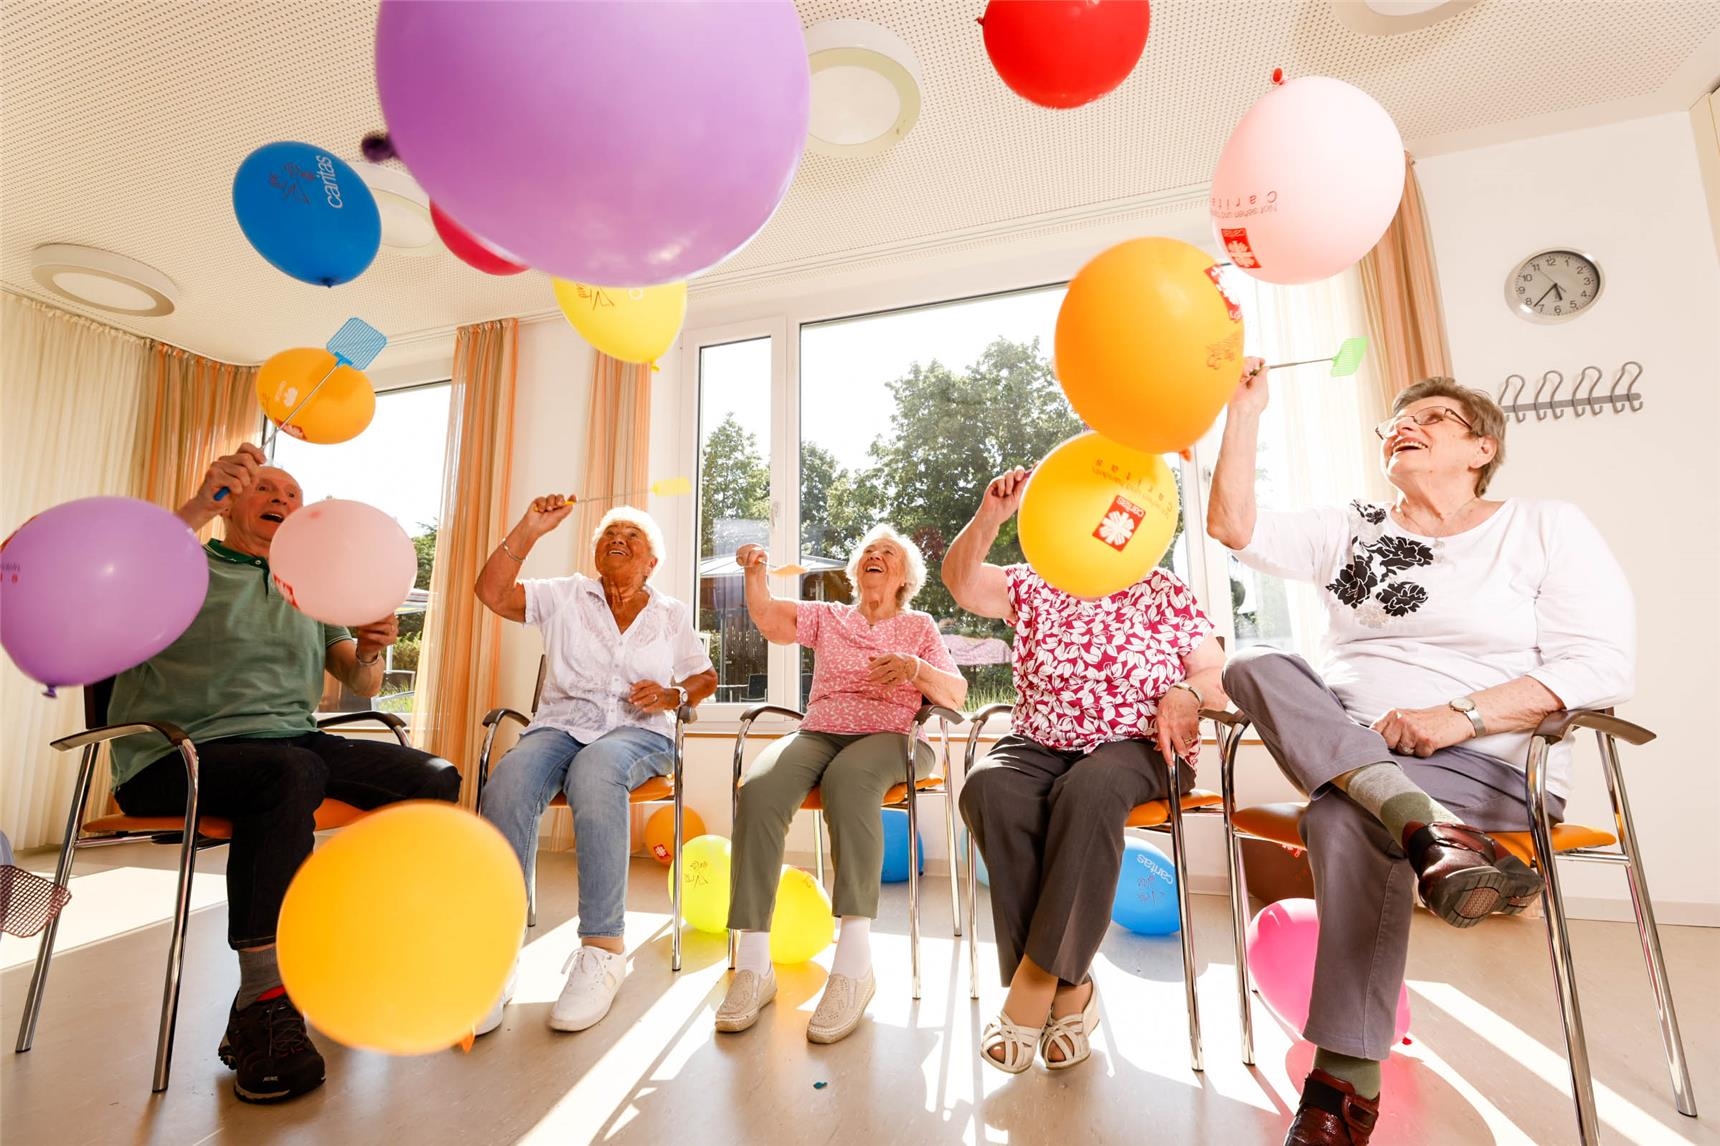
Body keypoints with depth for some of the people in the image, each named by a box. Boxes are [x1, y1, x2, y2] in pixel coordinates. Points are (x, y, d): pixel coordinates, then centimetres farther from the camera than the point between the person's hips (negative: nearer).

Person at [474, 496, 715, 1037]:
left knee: (595, 771, -38)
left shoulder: (673, 614, 15)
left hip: (638, 733, -1)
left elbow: (706, 677, 17)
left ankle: (602, 951, -30)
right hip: (560, 726, 2)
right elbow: (492, 593, 2)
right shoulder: (566, 596, 15)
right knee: (509, 781, -33)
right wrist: (529, 529, -3)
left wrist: (670, 696, -4)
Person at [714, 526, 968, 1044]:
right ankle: (753, 965, -24)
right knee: (759, 788, -30)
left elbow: (956, 695, 6)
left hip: (890, 739, -2)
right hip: (818, 734, 2)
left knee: (848, 778, -38)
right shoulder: (827, 616, 22)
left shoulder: (920, 626, 16)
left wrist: (916, 668, -13)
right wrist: (755, 573, -13)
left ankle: (854, 962, -37)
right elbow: (768, 616, 6)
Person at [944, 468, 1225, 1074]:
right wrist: (990, 515, -20)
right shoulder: (1033, 587, 10)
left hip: (1134, 748, -1)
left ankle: (1037, 978, -24)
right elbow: (961, 580, -6)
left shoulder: (1167, 596, 9)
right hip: (1038, 745, 2)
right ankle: (1069, 989, -22)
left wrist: (1187, 693, -17)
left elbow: (1220, 676, 6)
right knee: (988, 786, -32)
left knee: (1089, 789, -37)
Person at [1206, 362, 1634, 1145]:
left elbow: (1602, 665, -5)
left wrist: (1461, 714, -18)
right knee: (1256, 667, -24)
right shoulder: (1350, 530, 15)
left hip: (1490, 765, -3)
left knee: (1343, 817, -34)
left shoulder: (1546, 528, 6)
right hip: (1349, 751, 4)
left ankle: (1347, 1081, -22)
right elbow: (1234, 525, 1)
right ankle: (1430, 832, -39)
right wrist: (1245, 414, -2)